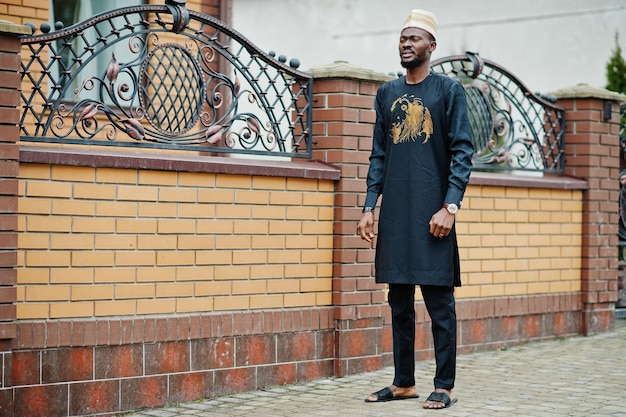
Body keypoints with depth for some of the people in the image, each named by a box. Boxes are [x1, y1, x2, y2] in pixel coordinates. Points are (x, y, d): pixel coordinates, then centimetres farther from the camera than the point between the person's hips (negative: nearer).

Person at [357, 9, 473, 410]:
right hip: (394, 214, 5)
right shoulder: (387, 93, 14)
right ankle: (404, 383, 17)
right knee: (399, 302, 8)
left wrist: (449, 207, -13)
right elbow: (378, 155, 15)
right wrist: (370, 207, 6)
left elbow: (462, 152, -4)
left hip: (432, 212, -4)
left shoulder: (449, 89, 1)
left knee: (440, 303, -2)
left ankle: (445, 387, 4)